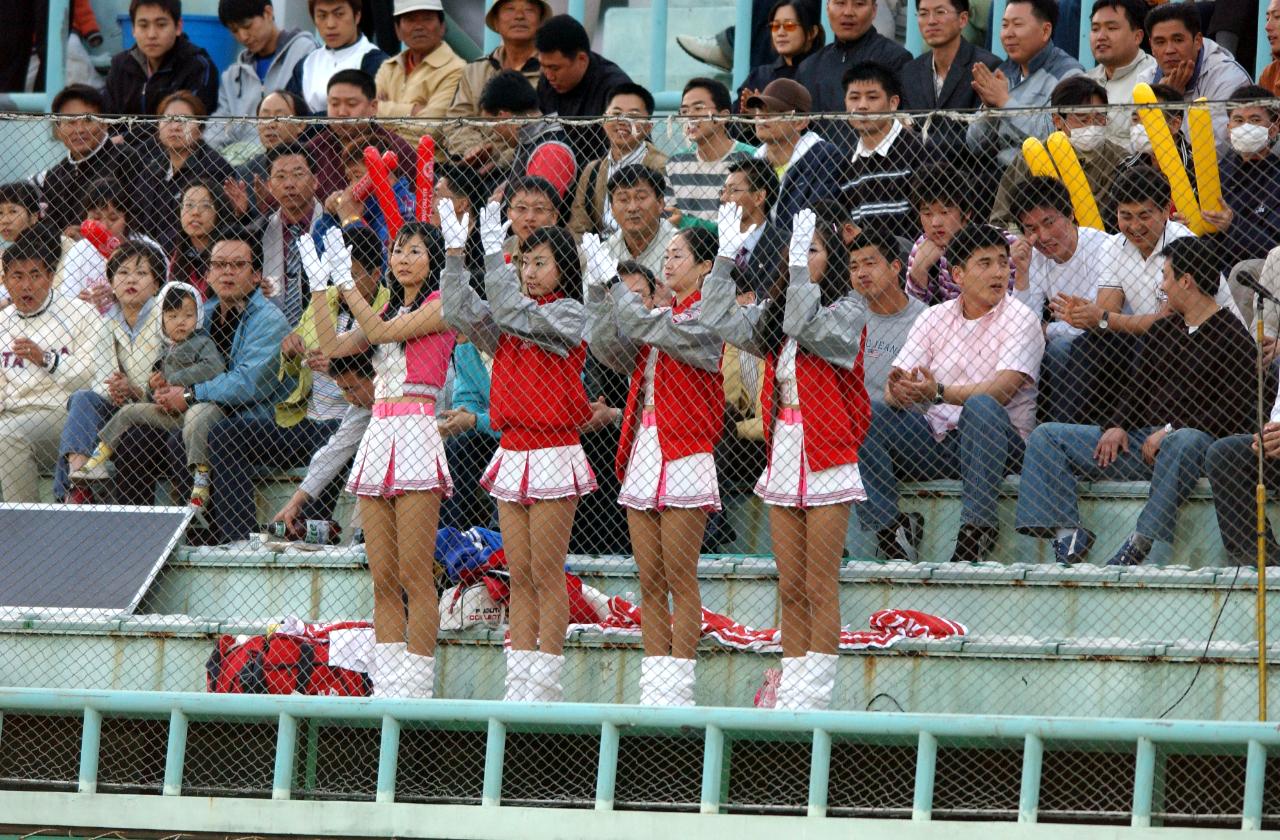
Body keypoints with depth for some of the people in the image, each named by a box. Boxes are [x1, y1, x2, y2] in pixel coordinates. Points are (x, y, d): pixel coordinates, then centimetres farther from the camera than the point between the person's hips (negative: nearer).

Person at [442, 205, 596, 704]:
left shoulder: (567, 314, -4)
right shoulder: (511, 320, 16)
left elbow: (512, 314, -19)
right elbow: (462, 313, 3)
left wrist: (494, 250, -19)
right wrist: (455, 252, -4)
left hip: (553, 453, -7)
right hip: (512, 453, 7)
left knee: (547, 574, -5)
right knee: (519, 576, 6)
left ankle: (545, 685, -4)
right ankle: (518, 681, 7)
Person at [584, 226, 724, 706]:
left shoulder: (704, 318, -4)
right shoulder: (660, 315, 19)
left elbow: (650, 329, -18)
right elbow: (609, 348, 9)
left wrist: (612, 283, -11)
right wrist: (602, 297, -3)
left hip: (684, 457, -8)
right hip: (643, 454, 8)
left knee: (680, 580, -7)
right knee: (650, 583, 5)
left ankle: (677, 690, -7)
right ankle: (653, 688, 7)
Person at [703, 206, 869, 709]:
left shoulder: (848, 311, -4)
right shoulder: (774, 313, 15)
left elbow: (806, 327, -22)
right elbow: (720, 321, 7)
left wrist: (799, 265, -24)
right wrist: (726, 257, 1)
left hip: (827, 459, -6)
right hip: (783, 457, 6)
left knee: (820, 587, -5)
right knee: (790, 590, 7)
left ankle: (815, 697, -5)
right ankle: (790, 694, 9)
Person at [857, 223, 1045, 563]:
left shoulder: (1020, 319, 0)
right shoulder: (934, 318, 13)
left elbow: (1002, 391, -17)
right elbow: (893, 390, 3)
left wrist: (939, 393, -31)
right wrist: (899, 391, -24)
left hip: (998, 442, -4)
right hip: (937, 443, 4)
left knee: (981, 407, -36)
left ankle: (975, 531, -40)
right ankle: (889, 529, -24)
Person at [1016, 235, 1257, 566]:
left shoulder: (1232, 336, -3)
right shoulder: (1162, 330, 21)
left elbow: (1236, 413, -12)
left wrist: (1171, 431, -16)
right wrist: (1118, 426, 0)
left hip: (1200, 440, -8)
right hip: (1144, 440, 8)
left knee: (1184, 443, -45)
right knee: (1046, 437, -3)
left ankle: (1140, 544, -43)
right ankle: (1067, 535, -24)